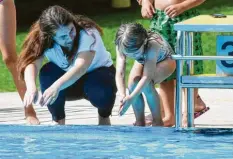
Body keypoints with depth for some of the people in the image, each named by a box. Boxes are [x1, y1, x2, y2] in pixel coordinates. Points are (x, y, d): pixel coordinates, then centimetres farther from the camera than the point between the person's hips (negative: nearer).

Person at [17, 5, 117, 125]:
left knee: (100, 88, -38)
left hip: (98, 75, -3)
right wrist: (31, 87, -61)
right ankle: (58, 120, -8)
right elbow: (32, 63, -39)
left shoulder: (88, 33, -34)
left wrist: (57, 86, -65)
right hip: (68, 82, 3)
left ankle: (104, 117, -3)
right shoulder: (43, 40, -24)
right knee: (48, 72, -29)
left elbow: (81, 67, -49)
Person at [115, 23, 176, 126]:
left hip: (165, 60, -4)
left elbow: (147, 76, -46)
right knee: (133, 84, -24)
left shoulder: (153, 45, -43)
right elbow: (120, 73, -35)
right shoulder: (122, 47, -31)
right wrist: (122, 96, -51)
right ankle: (140, 122, -5)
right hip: (142, 61, 4)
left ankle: (157, 121, -14)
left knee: (146, 84, -31)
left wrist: (131, 98, -54)